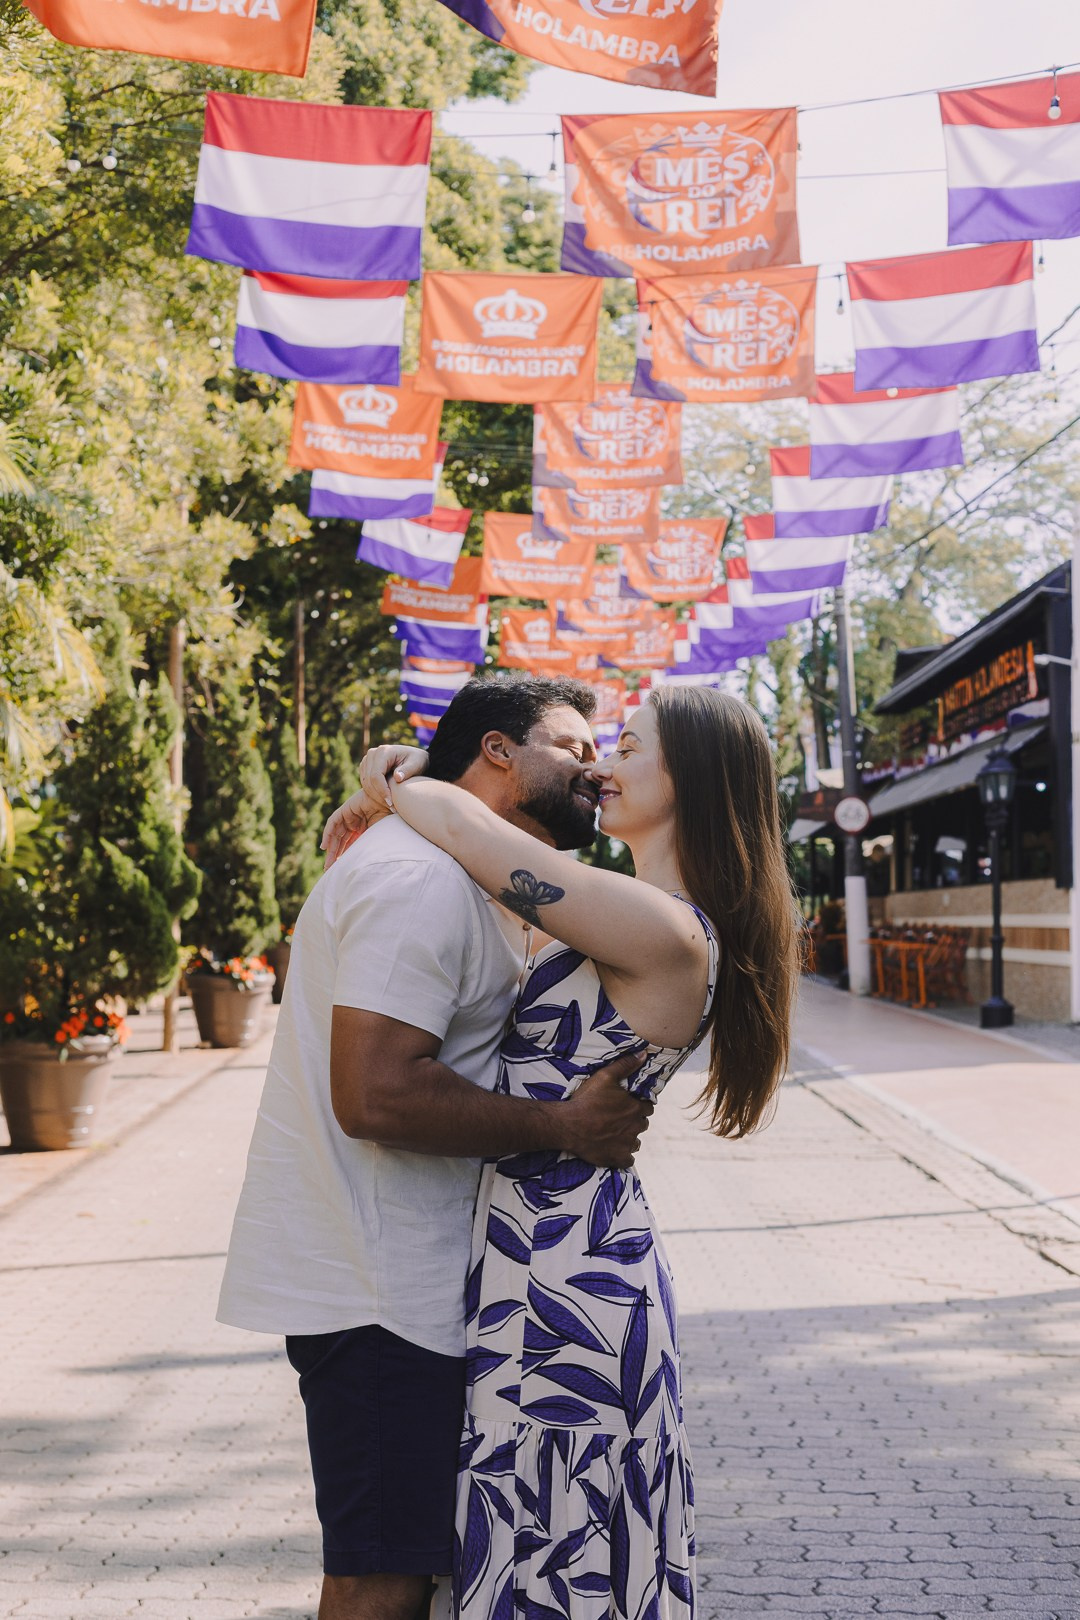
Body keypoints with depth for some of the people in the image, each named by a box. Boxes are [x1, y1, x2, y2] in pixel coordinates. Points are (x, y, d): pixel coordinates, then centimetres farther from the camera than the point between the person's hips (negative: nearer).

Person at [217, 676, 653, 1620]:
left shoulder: (472, 883, 18)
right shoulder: (422, 877, -19)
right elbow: (376, 1094, -27)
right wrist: (565, 1128, -19)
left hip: (403, 1277, 11)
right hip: (375, 1291, -11)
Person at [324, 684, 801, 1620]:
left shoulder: (666, 932, -21)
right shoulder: (640, 921, 9)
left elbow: (463, 822, -22)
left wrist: (387, 787, -3)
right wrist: (386, 816, 4)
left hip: (566, 1270, -9)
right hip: (556, 1250, 9)